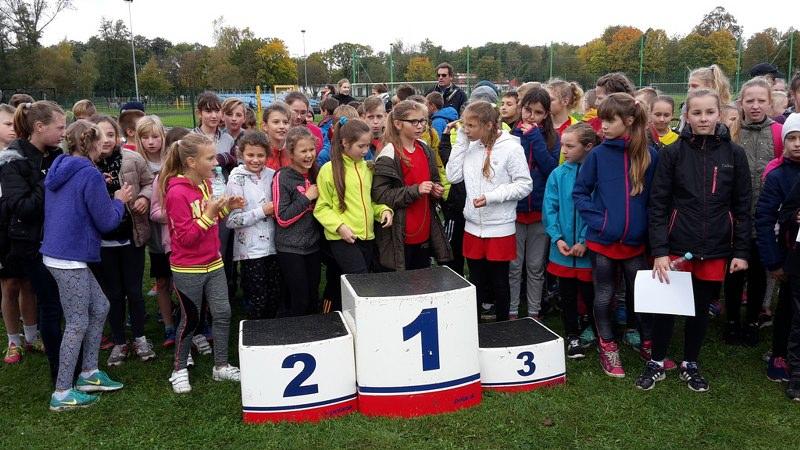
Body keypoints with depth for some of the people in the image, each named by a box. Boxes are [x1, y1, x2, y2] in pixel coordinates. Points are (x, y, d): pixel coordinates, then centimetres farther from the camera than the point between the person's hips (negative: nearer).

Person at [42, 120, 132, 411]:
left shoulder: (59, 169, 11)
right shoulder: (90, 174, -16)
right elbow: (107, 222, -13)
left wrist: (102, 191, 15)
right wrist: (119, 200, 4)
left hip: (58, 253, 9)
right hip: (71, 258, -9)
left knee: (100, 307, 18)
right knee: (77, 324, 1)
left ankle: (88, 373, 25)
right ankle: (62, 394, 9)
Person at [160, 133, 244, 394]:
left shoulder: (205, 184, 3)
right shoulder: (177, 193, -21)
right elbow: (186, 237, -21)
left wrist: (226, 207, -2)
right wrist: (208, 213, -26)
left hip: (213, 264, 7)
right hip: (188, 270, -7)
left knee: (223, 314, 9)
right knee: (190, 320, 6)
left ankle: (221, 366, 24)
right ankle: (179, 370, 26)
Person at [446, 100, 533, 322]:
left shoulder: (510, 148, -12)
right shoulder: (470, 146, 3)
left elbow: (525, 185, -11)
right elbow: (453, 176, -3)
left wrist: (492, 196, -20)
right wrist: (461, 141, -5)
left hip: (500, 229, -4)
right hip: (473, 227, 4)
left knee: (499, 283, 10)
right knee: (476, 283, 15)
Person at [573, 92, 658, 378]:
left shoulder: (649, 156, -4)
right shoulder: (598, 154, -5)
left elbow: (655, 196, 4)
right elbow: (580, 192, 0)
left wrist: (648, 226, -3)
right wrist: (595, 219, -11)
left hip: (635, 240, 1)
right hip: (602, 240, 0)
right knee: (604, 296, 11)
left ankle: (648, 344, 33)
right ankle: (607, 347, 27)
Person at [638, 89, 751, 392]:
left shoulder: (734, 154, 1)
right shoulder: (673, 153, -4)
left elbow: (742, 207, 4)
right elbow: (657, 204, -5)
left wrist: (741, 251, 0)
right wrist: (659, 250, -12)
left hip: (715, 249, 2)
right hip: (676, 246, -1)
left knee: (701, 307, 13)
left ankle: (690, 364, 32)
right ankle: (656, 363, 24)